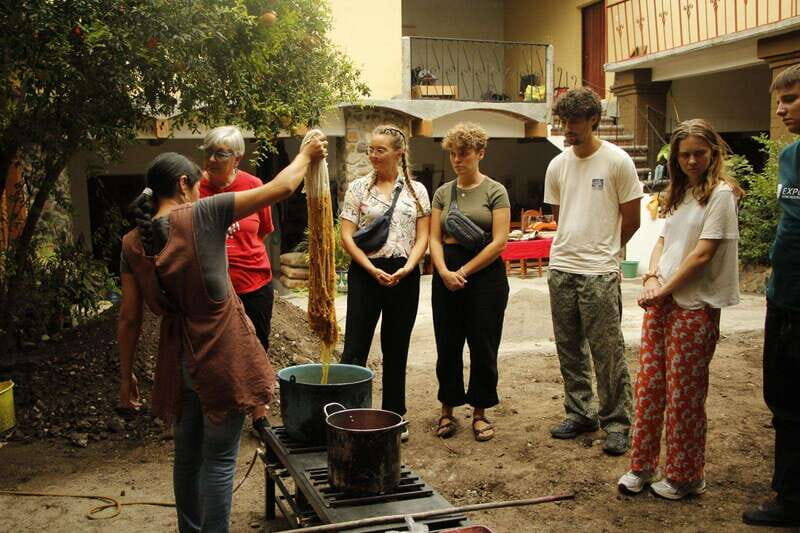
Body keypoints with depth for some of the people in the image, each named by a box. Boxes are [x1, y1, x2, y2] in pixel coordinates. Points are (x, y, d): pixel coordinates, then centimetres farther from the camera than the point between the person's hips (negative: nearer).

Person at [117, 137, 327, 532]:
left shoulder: (132, 243, 0)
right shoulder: (203, 215, -13)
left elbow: (129, 319, 2)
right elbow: (281, 187, -11)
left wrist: (126, 376, 11)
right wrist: (306, 155, 6)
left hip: (177, 362, 5)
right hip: (223, 359, -5)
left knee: (187, 456, 21)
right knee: (219, 459, 5)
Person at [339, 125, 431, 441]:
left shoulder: (416, 190, 7)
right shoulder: (358, 188, 2)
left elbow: (422, 237, 4)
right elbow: (346, 237, -3)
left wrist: (407, 268, -13)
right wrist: (373, 270, -13)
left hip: (404, 275, 2)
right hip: (365, 272, -2)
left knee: (396, 349, 10)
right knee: (355, 347, -3)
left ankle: (395, 417, 21)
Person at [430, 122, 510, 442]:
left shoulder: (495, 191, -1)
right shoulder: (443, 193, 10)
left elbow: (499, 241, -9)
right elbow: (435, 238, 5)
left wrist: (464, 271, -12)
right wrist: (445, 272, -13)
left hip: (486, 273, -3)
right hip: (447, 274, 3)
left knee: (483, 346, 3)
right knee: (447, 346, 7)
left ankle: (480, 413, 17)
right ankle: (447, 411, 20)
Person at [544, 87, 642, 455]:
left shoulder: (617, 161, -5)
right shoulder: (557, 165, 9)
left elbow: (631, 220, -1)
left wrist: (602, 251, 8)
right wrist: (576, 248, 12)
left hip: (599, 272, -5)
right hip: (561, 269, 5)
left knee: (607, 351, -2)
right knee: (569, 349, 12)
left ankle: (616, 424, 10)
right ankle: (580, 414, 26)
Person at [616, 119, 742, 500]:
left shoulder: (720, 194, -8)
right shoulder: (678, 194, 16)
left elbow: (702, 254, -14)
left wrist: (665, 290, -14)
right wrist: (652, 276, -4)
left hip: (694, 305, -7)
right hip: (660, 301, 7)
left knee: (684, 395, 1)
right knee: (648, 386, 9)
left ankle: (685, 477, 16)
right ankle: (642, 466, 21)